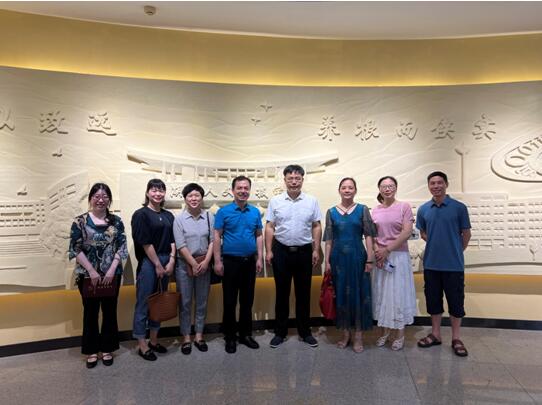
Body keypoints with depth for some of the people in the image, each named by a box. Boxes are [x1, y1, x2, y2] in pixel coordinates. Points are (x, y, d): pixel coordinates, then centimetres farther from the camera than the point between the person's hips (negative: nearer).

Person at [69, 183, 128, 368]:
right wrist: (91, 271, -12)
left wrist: (112, 270, -11)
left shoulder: (116, 221, 2)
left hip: (112, 274, 2)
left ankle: (107, 349, 25)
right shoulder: (80, 221, -3)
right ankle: (91, 350, 25)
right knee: (90, 312, 10)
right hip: (87, 275, -1)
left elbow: (121, 247, 0)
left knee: (110, 311, 10)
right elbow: (76, 249, -6)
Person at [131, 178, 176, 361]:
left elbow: (172, 240, 9)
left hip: (166, 262, 6)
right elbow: (145, 243, -11)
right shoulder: (141, 214, -7)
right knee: (144, 303, 2)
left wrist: (171, 261, -3)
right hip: (148, 262, -6)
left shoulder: (168, 216, 11)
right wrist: (158, 264, -11)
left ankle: (153, 341, 28)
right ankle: (142, 345, 15)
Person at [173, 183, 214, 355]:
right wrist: (194, 264, -12)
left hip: (204, 264, 2)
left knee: (202, 302, 11)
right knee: (185, 302, 7)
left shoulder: (209, 217, 0)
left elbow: (212, 241, -1)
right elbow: (180, 245, -9)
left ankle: (199, 335, 25)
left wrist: (206, 262, -10)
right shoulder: (179, 219, -4)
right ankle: (186, 338, 20)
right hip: (184, 265, -2)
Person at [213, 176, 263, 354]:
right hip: (230, 261, -3)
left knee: (247, 300, 13)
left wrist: (259, 258, 3)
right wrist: (217, 261, -10)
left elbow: (259, 236, 8)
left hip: (249, 261, 3)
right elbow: (217, 237, -5)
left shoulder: (255, 212, 4)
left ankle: (246, 334, 27)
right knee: (230, 301, 6)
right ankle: (230, 337, 20)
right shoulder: (224, 211, -5)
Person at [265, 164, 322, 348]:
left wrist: (316, 250, -1)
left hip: (304, 251, 1)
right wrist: (268, 251, -4)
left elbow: (316, 227, 4)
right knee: (281, 293, 9)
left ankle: (305, 332, 25)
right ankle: (280, 332, 23)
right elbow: (269, 227, 1)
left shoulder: (312, 201, 1)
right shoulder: (275, 201, 0)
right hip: (281, 251, 0)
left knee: (303, 293, 10)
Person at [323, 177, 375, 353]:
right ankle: (345, 333, 24)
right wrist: (327, 261, 0)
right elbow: (328, 239, 5)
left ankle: (358, 335, 17)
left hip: (357, 257, -1)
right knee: (341, 294, 9)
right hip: (338, 258, 2)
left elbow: (368, 235, -1)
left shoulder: (363, 210, 2)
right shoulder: (331, 212, 6)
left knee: (359, 294, 4)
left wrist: (370, 259, -7)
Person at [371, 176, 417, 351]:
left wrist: (387, 250, -15)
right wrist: (377, 250, -9)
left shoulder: (404, 206, -3)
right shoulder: (375, 210, 8)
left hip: (398, 256, -4)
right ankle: (385, 330, 24)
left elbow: (407, 232, -12)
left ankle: (400, 333, 18)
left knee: (398, 292, 3)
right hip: (380, 256, 4)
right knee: (381, 292, 9)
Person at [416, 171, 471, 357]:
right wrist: (436, 244, 7)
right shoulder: (423, 209, 3)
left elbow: (466, 233, 2)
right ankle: (435, 334, 27)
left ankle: (456, 338, 22)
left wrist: (456, 250, 6)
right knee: (433, 299, 12)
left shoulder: (459, 207, -6)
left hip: (454, 264, -3)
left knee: (455, 300, 7)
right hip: (431, 263, 3)